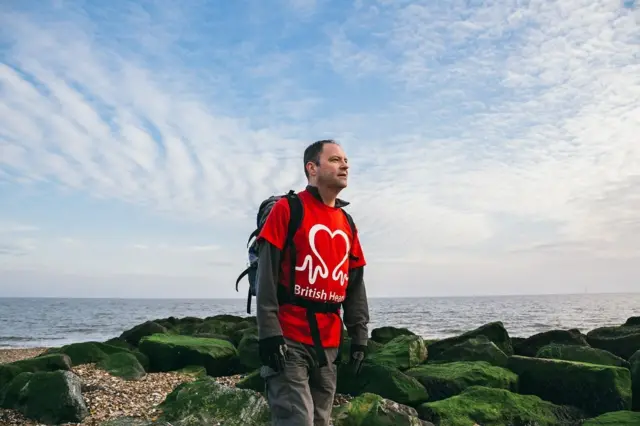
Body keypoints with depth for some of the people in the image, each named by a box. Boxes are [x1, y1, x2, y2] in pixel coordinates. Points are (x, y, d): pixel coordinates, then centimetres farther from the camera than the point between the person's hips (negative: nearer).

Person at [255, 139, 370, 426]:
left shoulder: (347, 224, 14)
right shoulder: (287, 209, -4)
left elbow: (355, 285, 15)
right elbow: (267, 274, -11)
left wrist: (359, 336, 9)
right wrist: (269, 332, -17)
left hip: (329, 343, 6)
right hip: (289, 339, -6)